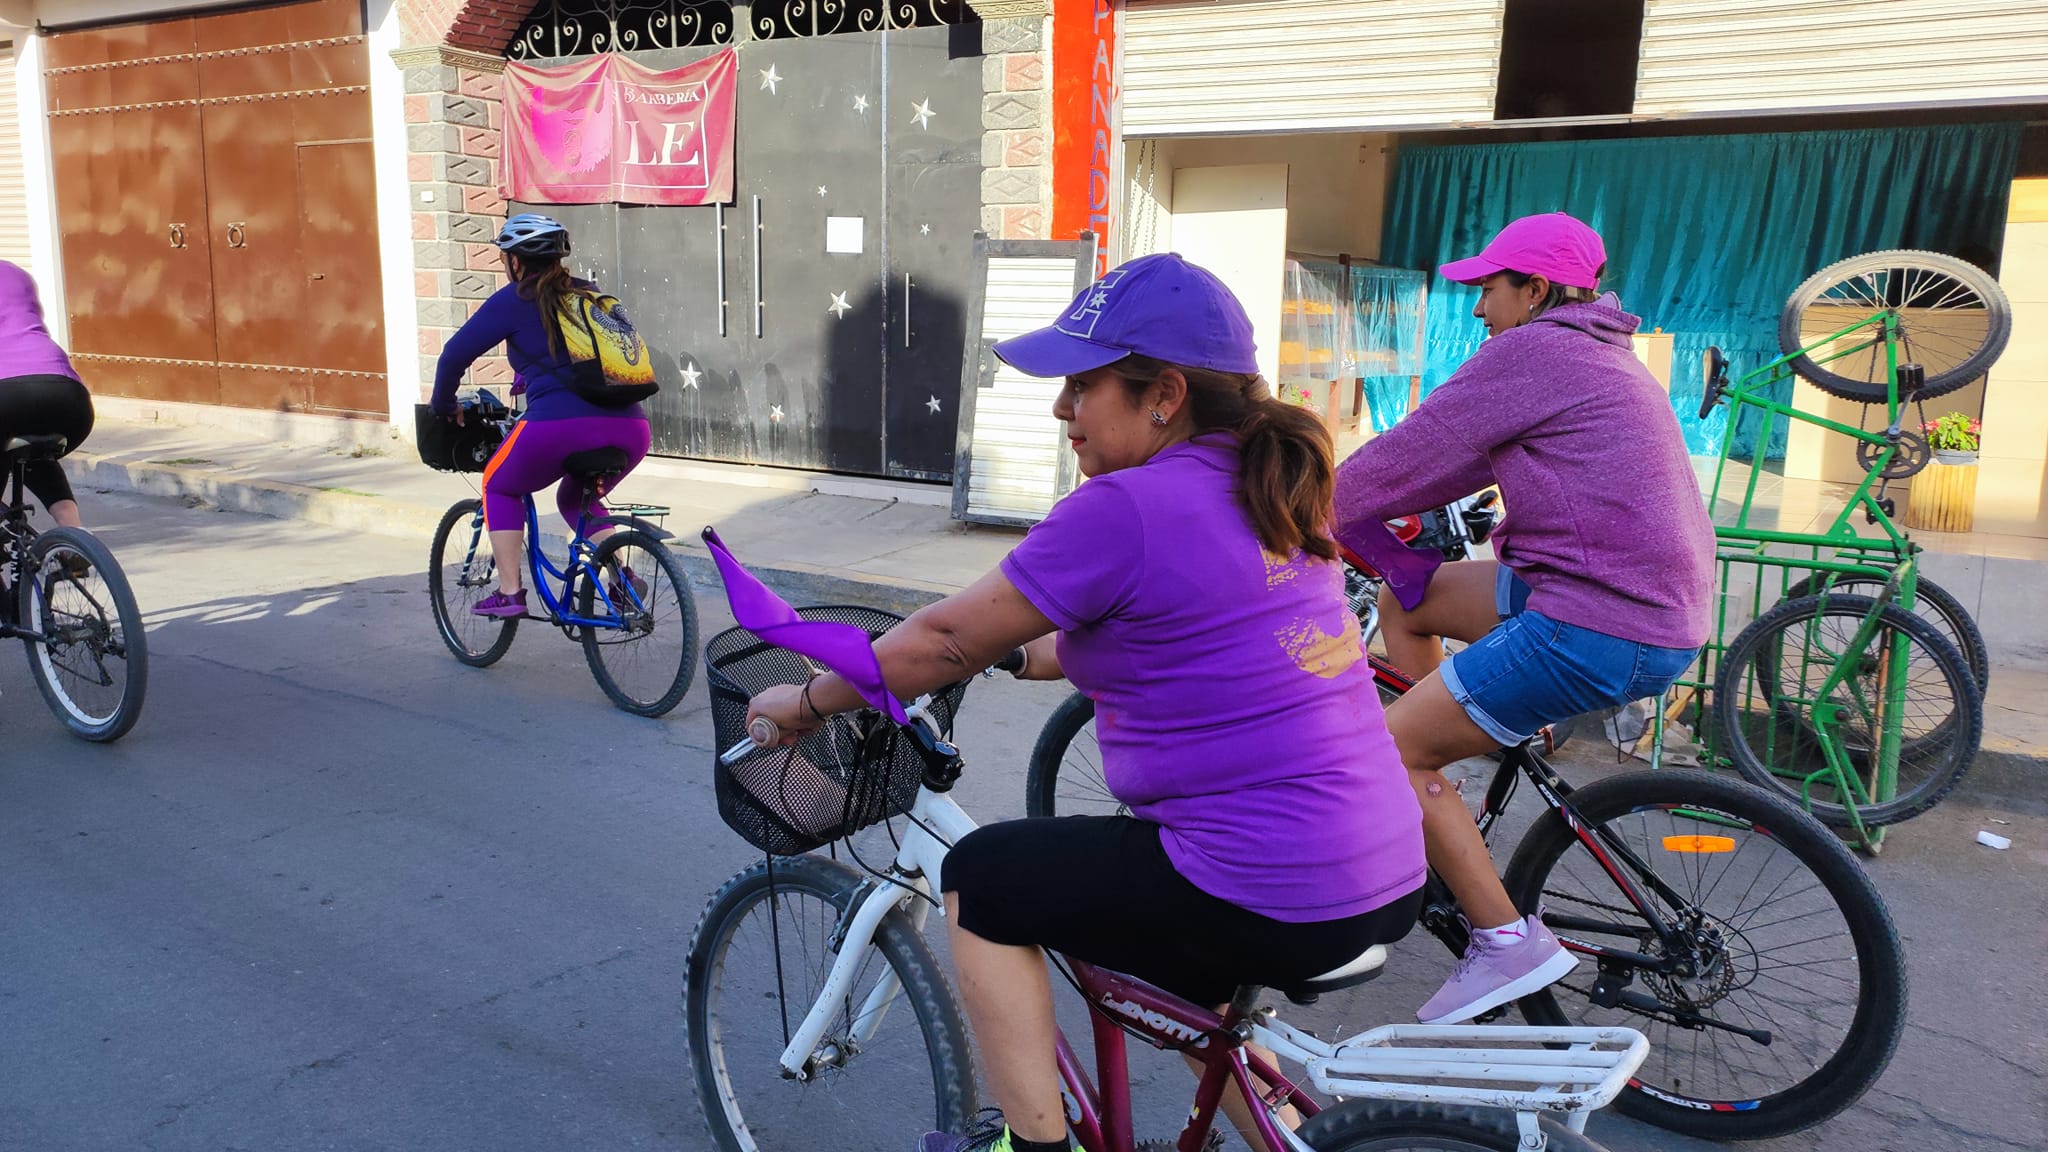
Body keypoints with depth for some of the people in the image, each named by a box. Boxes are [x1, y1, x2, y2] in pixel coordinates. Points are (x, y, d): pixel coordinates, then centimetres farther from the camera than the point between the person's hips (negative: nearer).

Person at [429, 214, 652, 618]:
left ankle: (509, 592, 14)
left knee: (499, 487, 23)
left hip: (561, 424, -5)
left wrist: (443, 407, 28)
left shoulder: (514, 300, 10)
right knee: (575, 498, 32)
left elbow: (455, 354, 10)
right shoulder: (588, 294, 24)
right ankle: (623, 576, 11)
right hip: (631, 428, 5)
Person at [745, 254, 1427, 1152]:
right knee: (1176, 979, 35)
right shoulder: (1274, 493, 10)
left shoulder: (1124, 507, -17)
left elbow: (943, 641, -8)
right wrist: (1012, 654, 27)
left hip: (1262, 900, -9)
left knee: (982, 879, 8)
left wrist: (807, 702, 8)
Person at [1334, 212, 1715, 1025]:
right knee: (1403, 600, 19)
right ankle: (1439, 828, 27)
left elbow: (1410, 456, -7)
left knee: (1389, 752, -3)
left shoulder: (1529, 351, -10)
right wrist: (1360, 502, 19)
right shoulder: (1599, 355, 21)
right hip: (1661, 605, 10)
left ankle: (1506, 941, 2)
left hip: (1598, 629, -10)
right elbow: (1470, 459, 22)